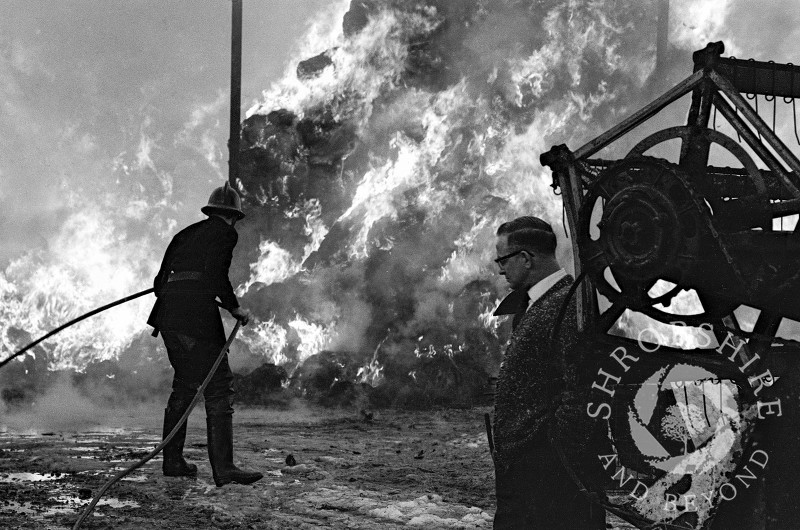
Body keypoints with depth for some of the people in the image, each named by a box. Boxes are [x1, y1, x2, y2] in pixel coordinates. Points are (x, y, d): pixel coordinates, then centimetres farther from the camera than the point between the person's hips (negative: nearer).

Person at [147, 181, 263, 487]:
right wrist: (235, 308, -2)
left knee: (184, 384, 19)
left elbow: (160, 282, 20)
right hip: (196, 311, -8)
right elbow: (216, 275, -13)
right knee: (219, 387, -8)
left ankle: (172, 461, 23)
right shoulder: (225, 234, 3)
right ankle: (223, 468, -15)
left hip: (168, 312, 8)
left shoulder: (187, 233, 23)